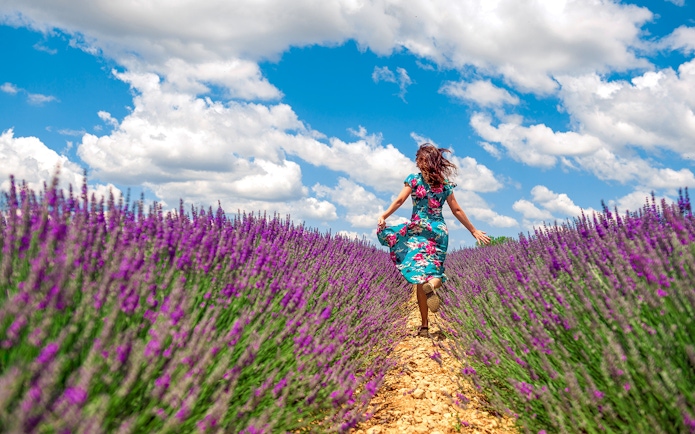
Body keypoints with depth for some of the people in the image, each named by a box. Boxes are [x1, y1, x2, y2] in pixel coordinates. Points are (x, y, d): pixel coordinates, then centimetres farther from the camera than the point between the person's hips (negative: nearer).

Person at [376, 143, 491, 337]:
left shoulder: (414, 179, 1)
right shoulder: (445, 184, 10)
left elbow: (400, 200, -11)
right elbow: (457, 211, 11)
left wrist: (383, 216, -13)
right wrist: (474, 231, 19)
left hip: (419, 228, -3)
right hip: (440, 230, 3)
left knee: (419, 277, -2)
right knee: (433, 271, 10)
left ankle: (425, 325, -10)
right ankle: (433, 283, -30)